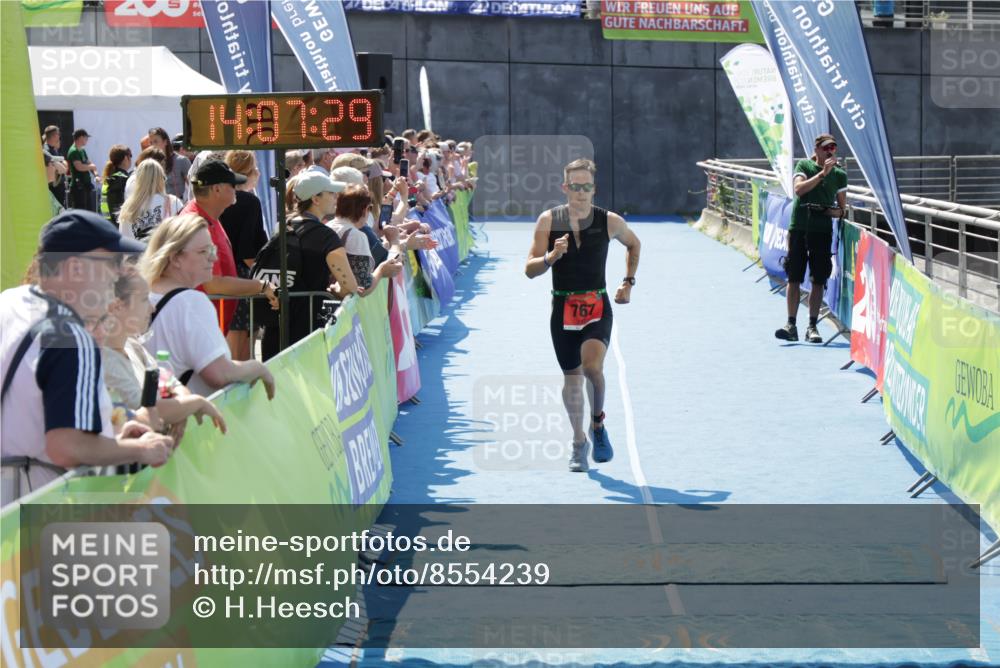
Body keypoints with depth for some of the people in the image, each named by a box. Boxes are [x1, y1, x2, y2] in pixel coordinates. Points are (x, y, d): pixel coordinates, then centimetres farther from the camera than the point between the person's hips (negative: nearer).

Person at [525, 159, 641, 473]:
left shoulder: (610, 221, -3)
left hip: (597, 307, -1)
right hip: (563, 308, 1)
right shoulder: (548, 220, -4)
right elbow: (530, 269, -4)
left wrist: (628, 282, 12)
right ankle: (579, 442, 27)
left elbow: (634, 245, 20)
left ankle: (598, 423, 3)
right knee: (571, 377, 10)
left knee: (592, 367, -24)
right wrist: (551, 257, -23)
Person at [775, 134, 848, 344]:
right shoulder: (804, 165, 5)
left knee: (818, 281, 0)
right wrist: (822, 173, -16)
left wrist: (835, 211, -8)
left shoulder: (840, 174, 11)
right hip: (799, 226, -2)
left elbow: (842, 208, 15)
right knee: (794, 278, -2)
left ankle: (812, 326, 5)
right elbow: (799, 189, -13)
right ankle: (791, 324, 1)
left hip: (823, 230, 2)